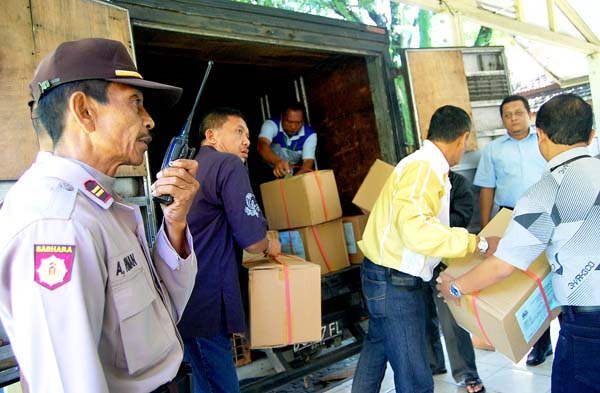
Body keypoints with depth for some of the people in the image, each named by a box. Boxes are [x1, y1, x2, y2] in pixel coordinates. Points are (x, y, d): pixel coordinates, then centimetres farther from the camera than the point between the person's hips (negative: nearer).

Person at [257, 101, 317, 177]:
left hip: (296, 172, 0)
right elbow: (262, 145, -39)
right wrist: (277, 161, -59)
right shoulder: (271, 124, -21)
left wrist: (296, 177, -46)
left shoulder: (310, 135, -15)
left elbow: (308, 161, -25)